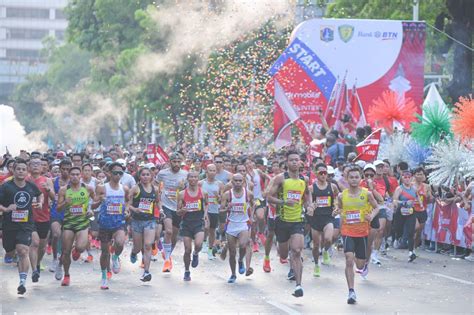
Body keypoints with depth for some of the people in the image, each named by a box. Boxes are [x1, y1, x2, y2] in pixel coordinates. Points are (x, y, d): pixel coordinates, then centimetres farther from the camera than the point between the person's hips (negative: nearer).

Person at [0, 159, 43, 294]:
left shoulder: (31, 186, 3)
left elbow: (40, 194, 25)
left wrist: (40, 202, 6)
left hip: (26, 224, 0)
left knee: (23, 251, -16)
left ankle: (23, 282, -18)